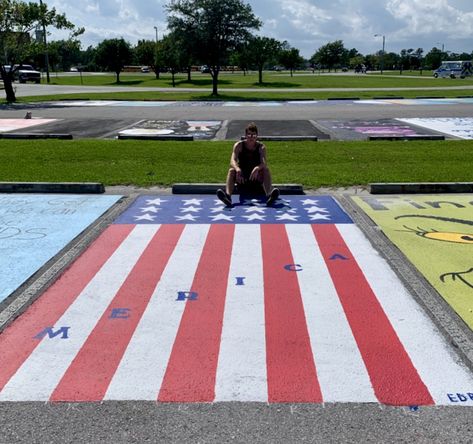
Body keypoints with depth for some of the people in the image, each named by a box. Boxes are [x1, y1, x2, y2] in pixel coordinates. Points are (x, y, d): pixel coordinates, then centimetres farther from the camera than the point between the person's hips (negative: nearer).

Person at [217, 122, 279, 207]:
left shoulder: (261, 147, -6)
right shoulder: (239, 145, -5)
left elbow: (264, 163, -23)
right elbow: (232, 161, -20)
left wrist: (257, 168, -46)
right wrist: (237, 169, -42)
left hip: (256, 177, 0)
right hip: (242, 178, 0)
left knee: (266, 170, -28)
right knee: (231, 170, -27)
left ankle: (269, 195, -51)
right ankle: (228, 195, -52)